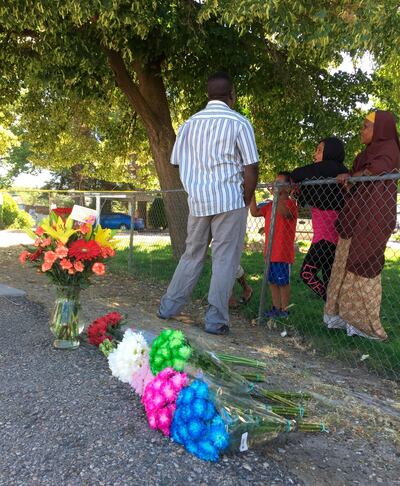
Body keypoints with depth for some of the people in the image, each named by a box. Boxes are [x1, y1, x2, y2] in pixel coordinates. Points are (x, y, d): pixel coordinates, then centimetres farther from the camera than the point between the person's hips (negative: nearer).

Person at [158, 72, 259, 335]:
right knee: (225, 260, 1)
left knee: (192, 255, 16)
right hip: (229, 200, -5)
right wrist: (246, 201, 4)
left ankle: (169, 306, 20)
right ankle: (216, 320, 4)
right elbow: (251, 167, -6)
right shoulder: (239, 122, -4)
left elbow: (177, 161, 11)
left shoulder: (190, 123, 10)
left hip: (197, 200, 5)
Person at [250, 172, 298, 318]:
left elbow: (284, 213, -30)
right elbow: (255, 212, 6)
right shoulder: (270, 205, 13)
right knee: (272, 281, 13)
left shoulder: (290, 203, -9)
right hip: (270, 252, 7)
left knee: (283, 282, 2)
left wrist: (277, 195, -35)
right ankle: (276, 308, 23)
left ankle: (284, 310, 12)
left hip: (283, 253, -7)